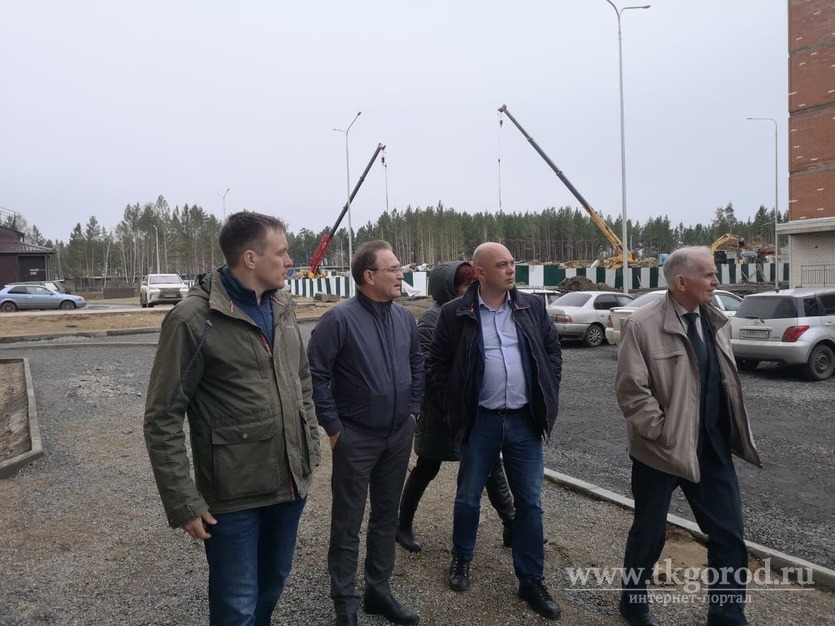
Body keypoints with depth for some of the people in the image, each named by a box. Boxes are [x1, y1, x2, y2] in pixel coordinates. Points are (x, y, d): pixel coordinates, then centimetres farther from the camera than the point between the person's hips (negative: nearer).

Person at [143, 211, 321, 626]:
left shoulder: (282, 307, 5)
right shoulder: (194, 320, -16)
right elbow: (163, 420, -14)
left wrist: (310, 451, 12)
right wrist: (183, 503, -14)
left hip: (291, 483, 6)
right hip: (233, 496, -6)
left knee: (273, 587, 23)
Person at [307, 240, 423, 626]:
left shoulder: (405, 318, 3)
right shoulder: (340, 319, -16)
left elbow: (417, 364, 16)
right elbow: (315, 373, -15)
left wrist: (413, 408, 10)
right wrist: (332, 426, -13)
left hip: (399, 435, 6)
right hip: (356, 437, -6)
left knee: (386, 516, 17)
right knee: (348, 523, 7)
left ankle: (378, 590, 33)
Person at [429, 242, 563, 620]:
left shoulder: (532, 307, 2)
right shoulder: (455, 313, -6)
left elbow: (552, 349, 12)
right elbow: (438, 364, 0)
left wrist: (549, 393, 4)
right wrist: (454, 407, -4)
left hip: (525, 420, 2)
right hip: (481, 421, -2)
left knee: (530, 503, 9)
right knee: (468, 497, 13)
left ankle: (531, 581, 24)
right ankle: (461, 559, 38)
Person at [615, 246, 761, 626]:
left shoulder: (714, 321, 6)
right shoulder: (643, 325, -15)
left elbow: (725, 382, 14)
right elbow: (631, 391, -18)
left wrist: (734, 434, 7)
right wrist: (663, 436, -18)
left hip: (712, 449, 6)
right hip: (661, 450, -5)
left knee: (729, 535, 10)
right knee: (649, 532, 13)